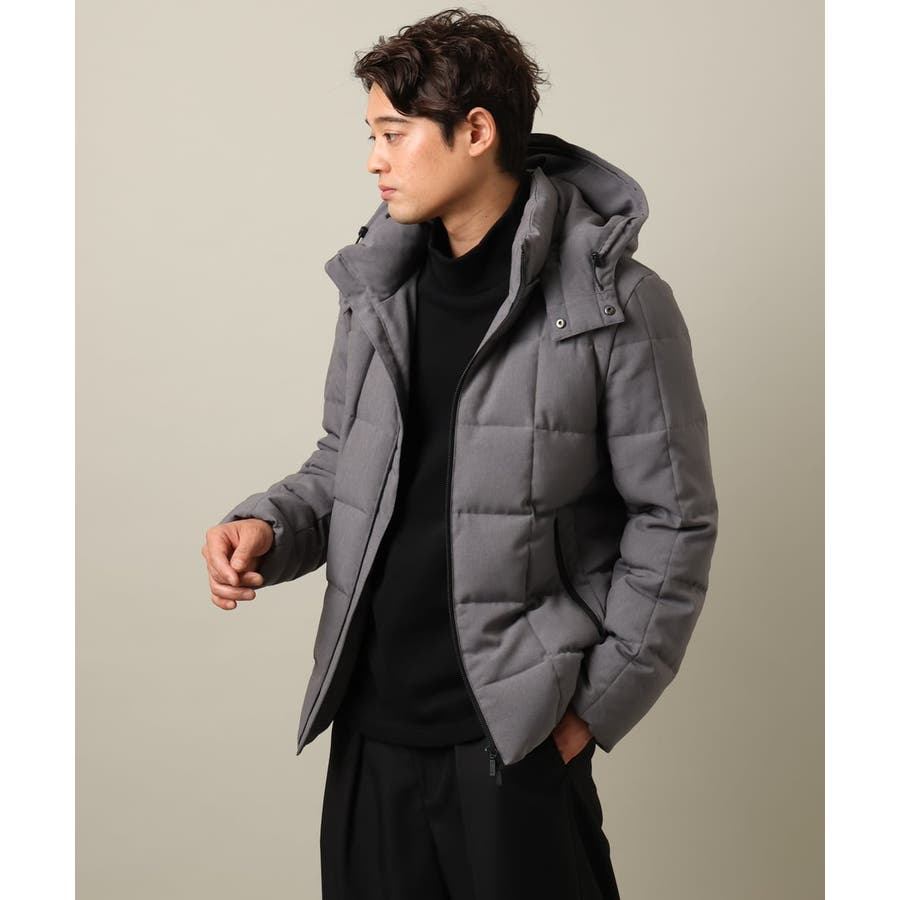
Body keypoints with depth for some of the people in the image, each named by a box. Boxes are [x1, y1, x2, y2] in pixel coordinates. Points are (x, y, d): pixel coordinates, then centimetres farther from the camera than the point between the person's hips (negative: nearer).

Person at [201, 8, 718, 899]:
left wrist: (598, 702, -8)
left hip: (517, 734, -5)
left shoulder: (616, 304, -9)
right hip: (369, 725, 5)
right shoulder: (376, 289, 7)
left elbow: (673, 520, -6)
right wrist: (267, 528, -4)